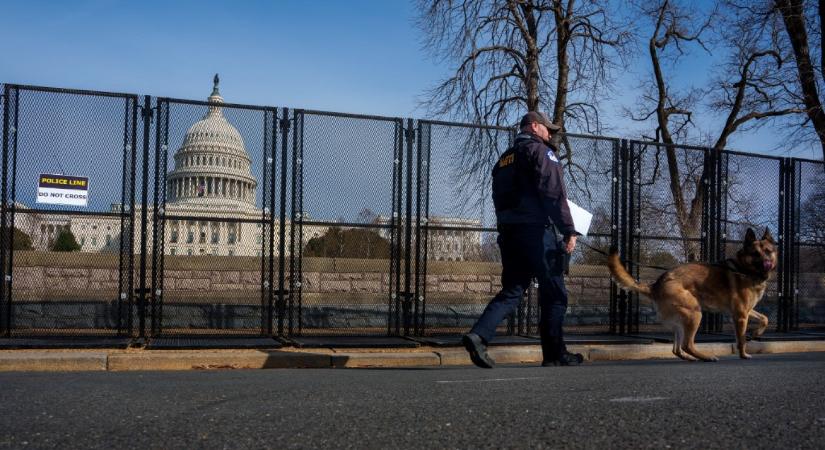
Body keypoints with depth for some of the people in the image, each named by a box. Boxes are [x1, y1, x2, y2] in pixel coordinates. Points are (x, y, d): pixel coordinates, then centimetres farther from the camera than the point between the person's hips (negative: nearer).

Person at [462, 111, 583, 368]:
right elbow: (554, 193, -14)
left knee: (511, 291, 7)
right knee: (554, 294, 4)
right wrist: (569, 230, -15)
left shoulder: (504, 158, 22)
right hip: (536, 230, -7)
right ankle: (555, 354, 9)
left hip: (508, 231, 7)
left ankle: (479, 335, -14)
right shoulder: (540, 151, -3)